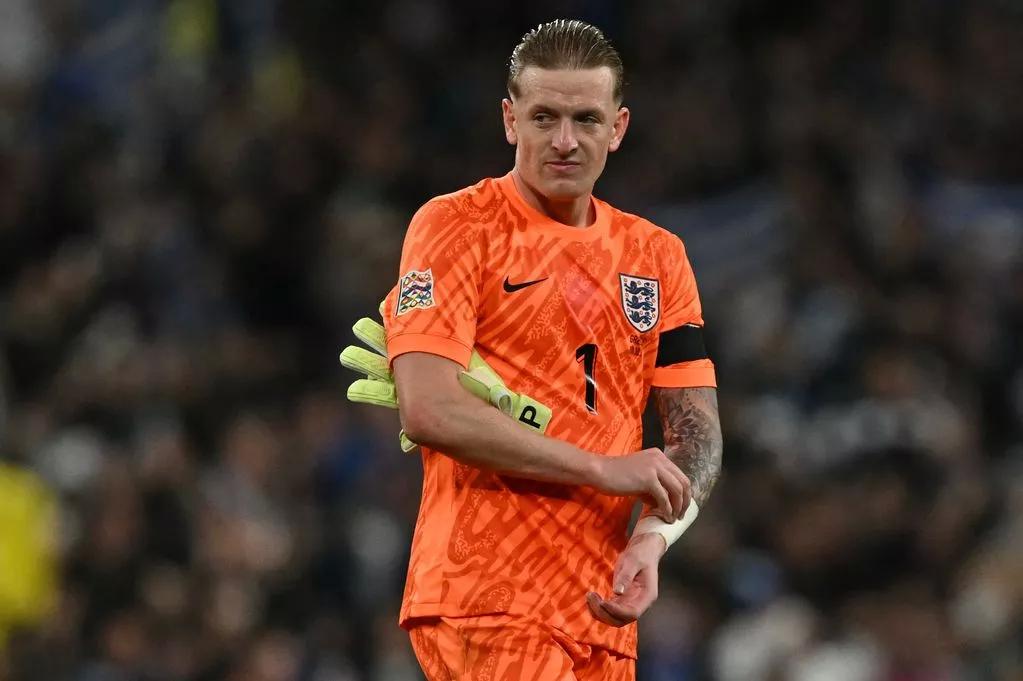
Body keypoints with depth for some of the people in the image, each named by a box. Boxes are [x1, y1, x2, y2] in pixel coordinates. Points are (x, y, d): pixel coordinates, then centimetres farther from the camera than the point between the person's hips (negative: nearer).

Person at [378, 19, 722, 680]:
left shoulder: (657, 255, 14)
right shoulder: (452, 226, -3)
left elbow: (697, 431, 11)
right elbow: (428, 409, -14)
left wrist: (653, 537, -10)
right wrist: (602, 468, -14)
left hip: (601, 608, 6)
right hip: (486, 601, -6)